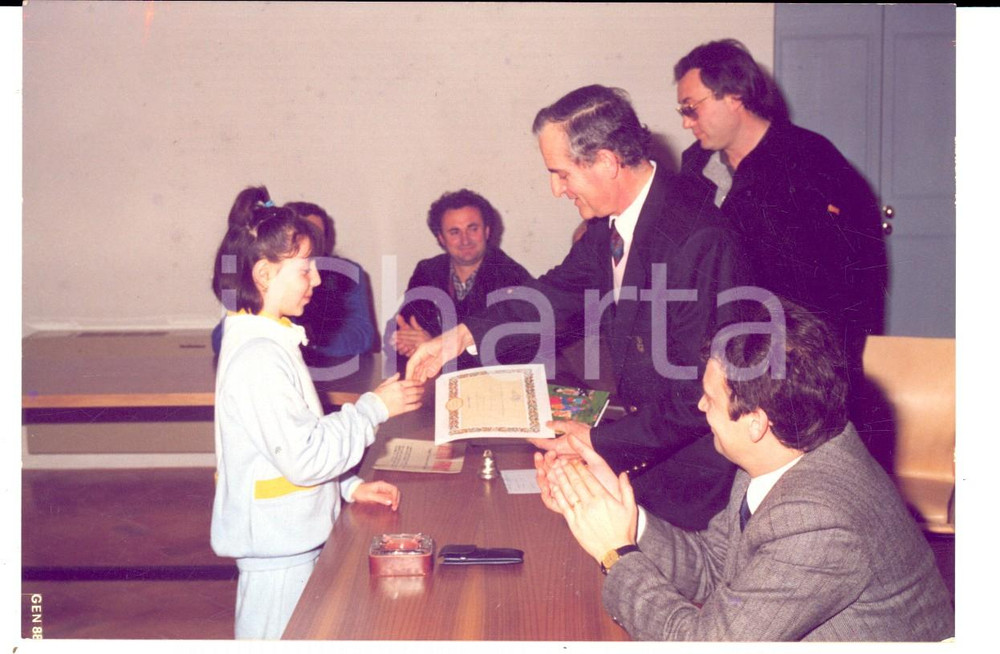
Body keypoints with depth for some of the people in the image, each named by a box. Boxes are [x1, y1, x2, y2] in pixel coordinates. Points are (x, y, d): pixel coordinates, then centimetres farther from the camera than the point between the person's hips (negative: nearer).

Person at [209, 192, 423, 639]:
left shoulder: (269, 342, 10)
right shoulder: (259, 358, -23)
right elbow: (304, 458, -24)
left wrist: (350, 487, 10)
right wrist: (374, 408, -16)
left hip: (293, 539, 10)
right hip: (278, 553, -10)